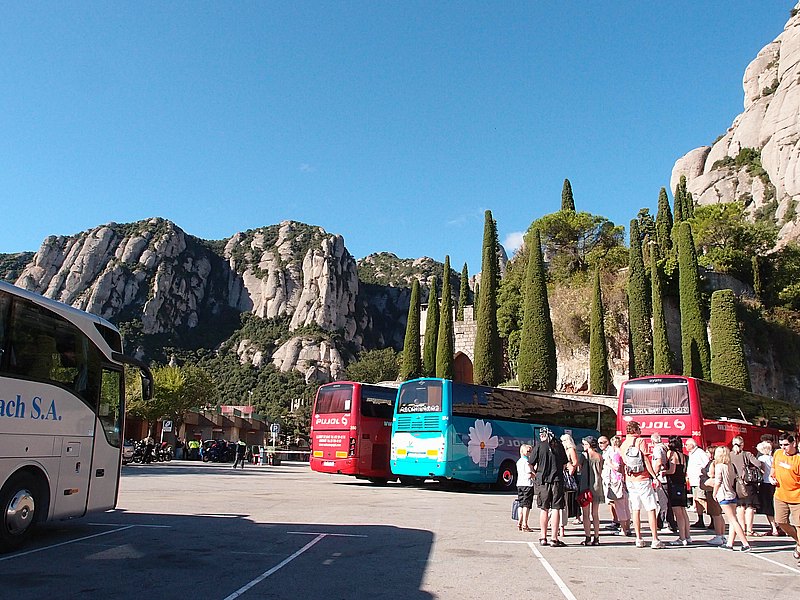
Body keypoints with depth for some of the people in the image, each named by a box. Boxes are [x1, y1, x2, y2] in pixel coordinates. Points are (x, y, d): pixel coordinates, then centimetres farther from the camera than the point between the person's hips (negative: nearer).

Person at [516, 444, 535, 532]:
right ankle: (524, 525, -6)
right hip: (528, 485, -8)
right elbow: (529, 475, -20)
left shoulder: (518, 462, 13)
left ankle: (519, 523, 17)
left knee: (521, 504, 14)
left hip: (519, 484, 8)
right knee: (526, 505, -5)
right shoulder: (527, 462, -13)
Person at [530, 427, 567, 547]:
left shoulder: (539, 446, -2)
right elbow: (564, 463, 12)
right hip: (557, 480, 0)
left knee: (544, 509, 9)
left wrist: (536, 472, 19)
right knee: (556, 509, 2)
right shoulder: (559, 445, 4)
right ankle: (554, 538, 1)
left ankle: (543, 538, 14)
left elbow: (531, 465, 0)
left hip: (543, 480, 0)